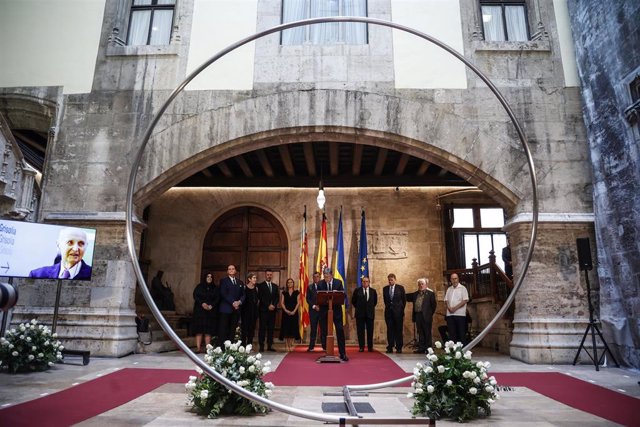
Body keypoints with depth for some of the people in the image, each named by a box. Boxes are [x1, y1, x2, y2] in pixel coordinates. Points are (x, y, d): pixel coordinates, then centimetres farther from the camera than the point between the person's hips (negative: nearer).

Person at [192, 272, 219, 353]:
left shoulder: (215, 288, 12)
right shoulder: (199, 286, 7)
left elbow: (217, 298, 5)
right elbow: (195, 296, -2)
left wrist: (211, 305, -11)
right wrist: (202, 303, -15)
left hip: (210, 311, 1)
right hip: (199, 310, -1)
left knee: (208, 331, -3)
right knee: (199, 330, -5)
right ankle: (198, 348, -3)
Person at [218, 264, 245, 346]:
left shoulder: (240, 282, 18)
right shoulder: (223, 281, 4)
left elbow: (243, 295, 13)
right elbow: (223, 294, -7)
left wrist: (239, 302, -7)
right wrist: (233, 302, -14)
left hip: (236, 309, 4)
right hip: (226, 309, -4)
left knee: (232, 330, 3)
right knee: (223, 330, -5)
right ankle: (221, 347, -2)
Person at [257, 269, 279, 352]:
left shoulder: (275, 286, 17)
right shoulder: (261, 286, 2)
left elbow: (277, 297, 11)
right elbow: (261, 297, -6)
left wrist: (274, 305, -6)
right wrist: (268, 306, -12)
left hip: (272, 310, 4)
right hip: (263, 310, -4)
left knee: (271, 328, 3)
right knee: (262, 328, -3)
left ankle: (270, 345, 7)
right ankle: (261, 346, 0)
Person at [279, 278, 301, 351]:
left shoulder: (297, 292, 6)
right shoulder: (284, 292, 8)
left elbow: (298, 302, 0)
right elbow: (282, 303, 2)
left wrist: (294, 311, -11)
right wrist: (286, 310, -11)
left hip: (294, 313, 0)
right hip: (286, 313, 0)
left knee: (293, 328, 0)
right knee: (286, 328, -3)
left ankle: (291, 345, 8)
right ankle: (286, 345, 3)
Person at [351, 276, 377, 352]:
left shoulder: (373, 291, 5)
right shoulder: (357, 290, 1)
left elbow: (375, 301, 19)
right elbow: (353, 301, 10)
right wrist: (358, 308, 8)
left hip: (370, 314, 1)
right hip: (360, 314, -1)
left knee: (370, 331, 4)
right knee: (360, 331, 1)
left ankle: (370, 347, 13)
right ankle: (361, 347, 8)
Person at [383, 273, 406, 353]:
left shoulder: (400, 288, 1)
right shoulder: (385, 288, 8)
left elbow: (404, 300, 5)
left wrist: (402, 310, 5)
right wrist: (388, 306, 12)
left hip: (398, 311, -2)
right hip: (388, 311, 2)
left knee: (398, 330, 1)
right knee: (390, 330, 2)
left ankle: (399, 348, 7)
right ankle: (390, 347, 7)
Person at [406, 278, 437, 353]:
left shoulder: (430, 293, -4)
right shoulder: (416, 294, 13)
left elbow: (433, 304, -4)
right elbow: (408, 297, 21)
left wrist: (430, 314, -4)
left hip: (426, 316, -5)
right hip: (418, 315, 6)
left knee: (427, 333, 3)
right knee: (420, 333, 11)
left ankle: (428, 348, 9)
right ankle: (421, 348, 17)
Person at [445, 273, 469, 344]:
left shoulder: (462, 288, 0)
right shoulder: (449, 289, 16)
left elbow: (465, 300, -9)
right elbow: (446, 300, 12)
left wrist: (455, 308, -14)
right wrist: (449, 307, -8)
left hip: (460, 314, -5)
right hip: (450, 314, 5)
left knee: (461, 332, -2)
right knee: (451, 332, 6)